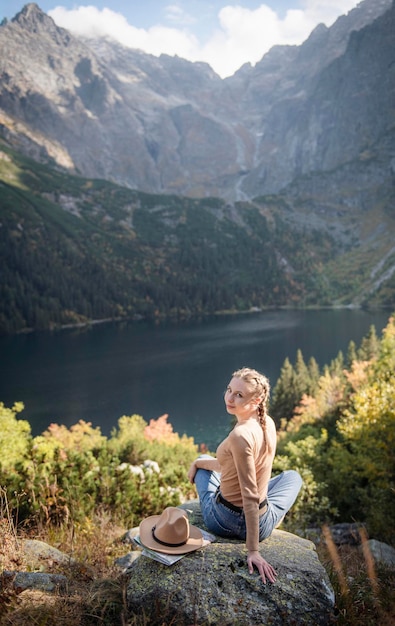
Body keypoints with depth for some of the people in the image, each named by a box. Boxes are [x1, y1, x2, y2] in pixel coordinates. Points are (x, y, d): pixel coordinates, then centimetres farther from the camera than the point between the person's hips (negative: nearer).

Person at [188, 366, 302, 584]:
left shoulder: (240, 435, -29)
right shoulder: (268, 423, -6)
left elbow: (250, 497, -26)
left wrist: (253, 551, -21)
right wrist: (198, 463, 15)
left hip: (224, 522, -5)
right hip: (263, 526, 5)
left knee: (202, 460, 26)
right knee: (292, 476, 37)